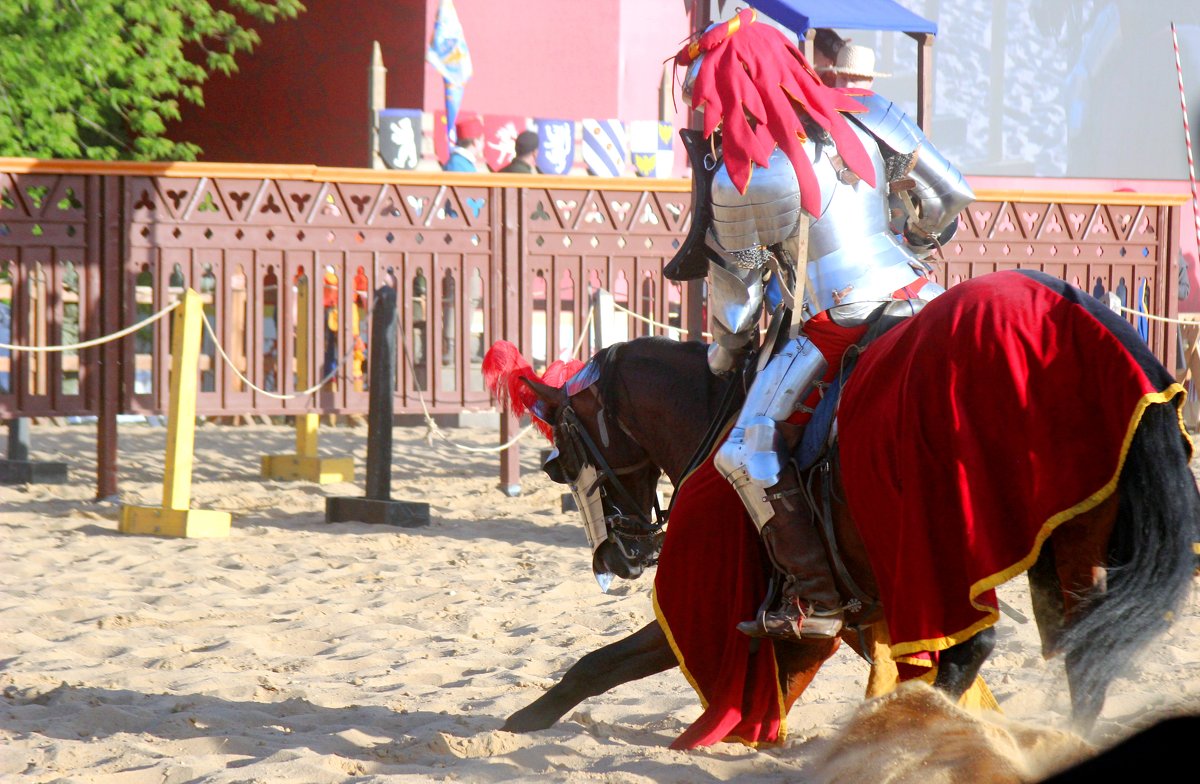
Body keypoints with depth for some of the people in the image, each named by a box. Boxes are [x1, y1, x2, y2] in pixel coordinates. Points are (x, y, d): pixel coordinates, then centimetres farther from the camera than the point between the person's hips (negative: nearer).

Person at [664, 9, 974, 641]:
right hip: (917, 299, 7)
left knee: (746, 453, -2)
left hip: (837, 329, -7)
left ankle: (815, 597, -8)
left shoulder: (739, 180, -6)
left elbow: (736, 288, 5)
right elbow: (952, 195, 13)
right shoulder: (864, 120, 9)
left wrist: (724, 358, 24)